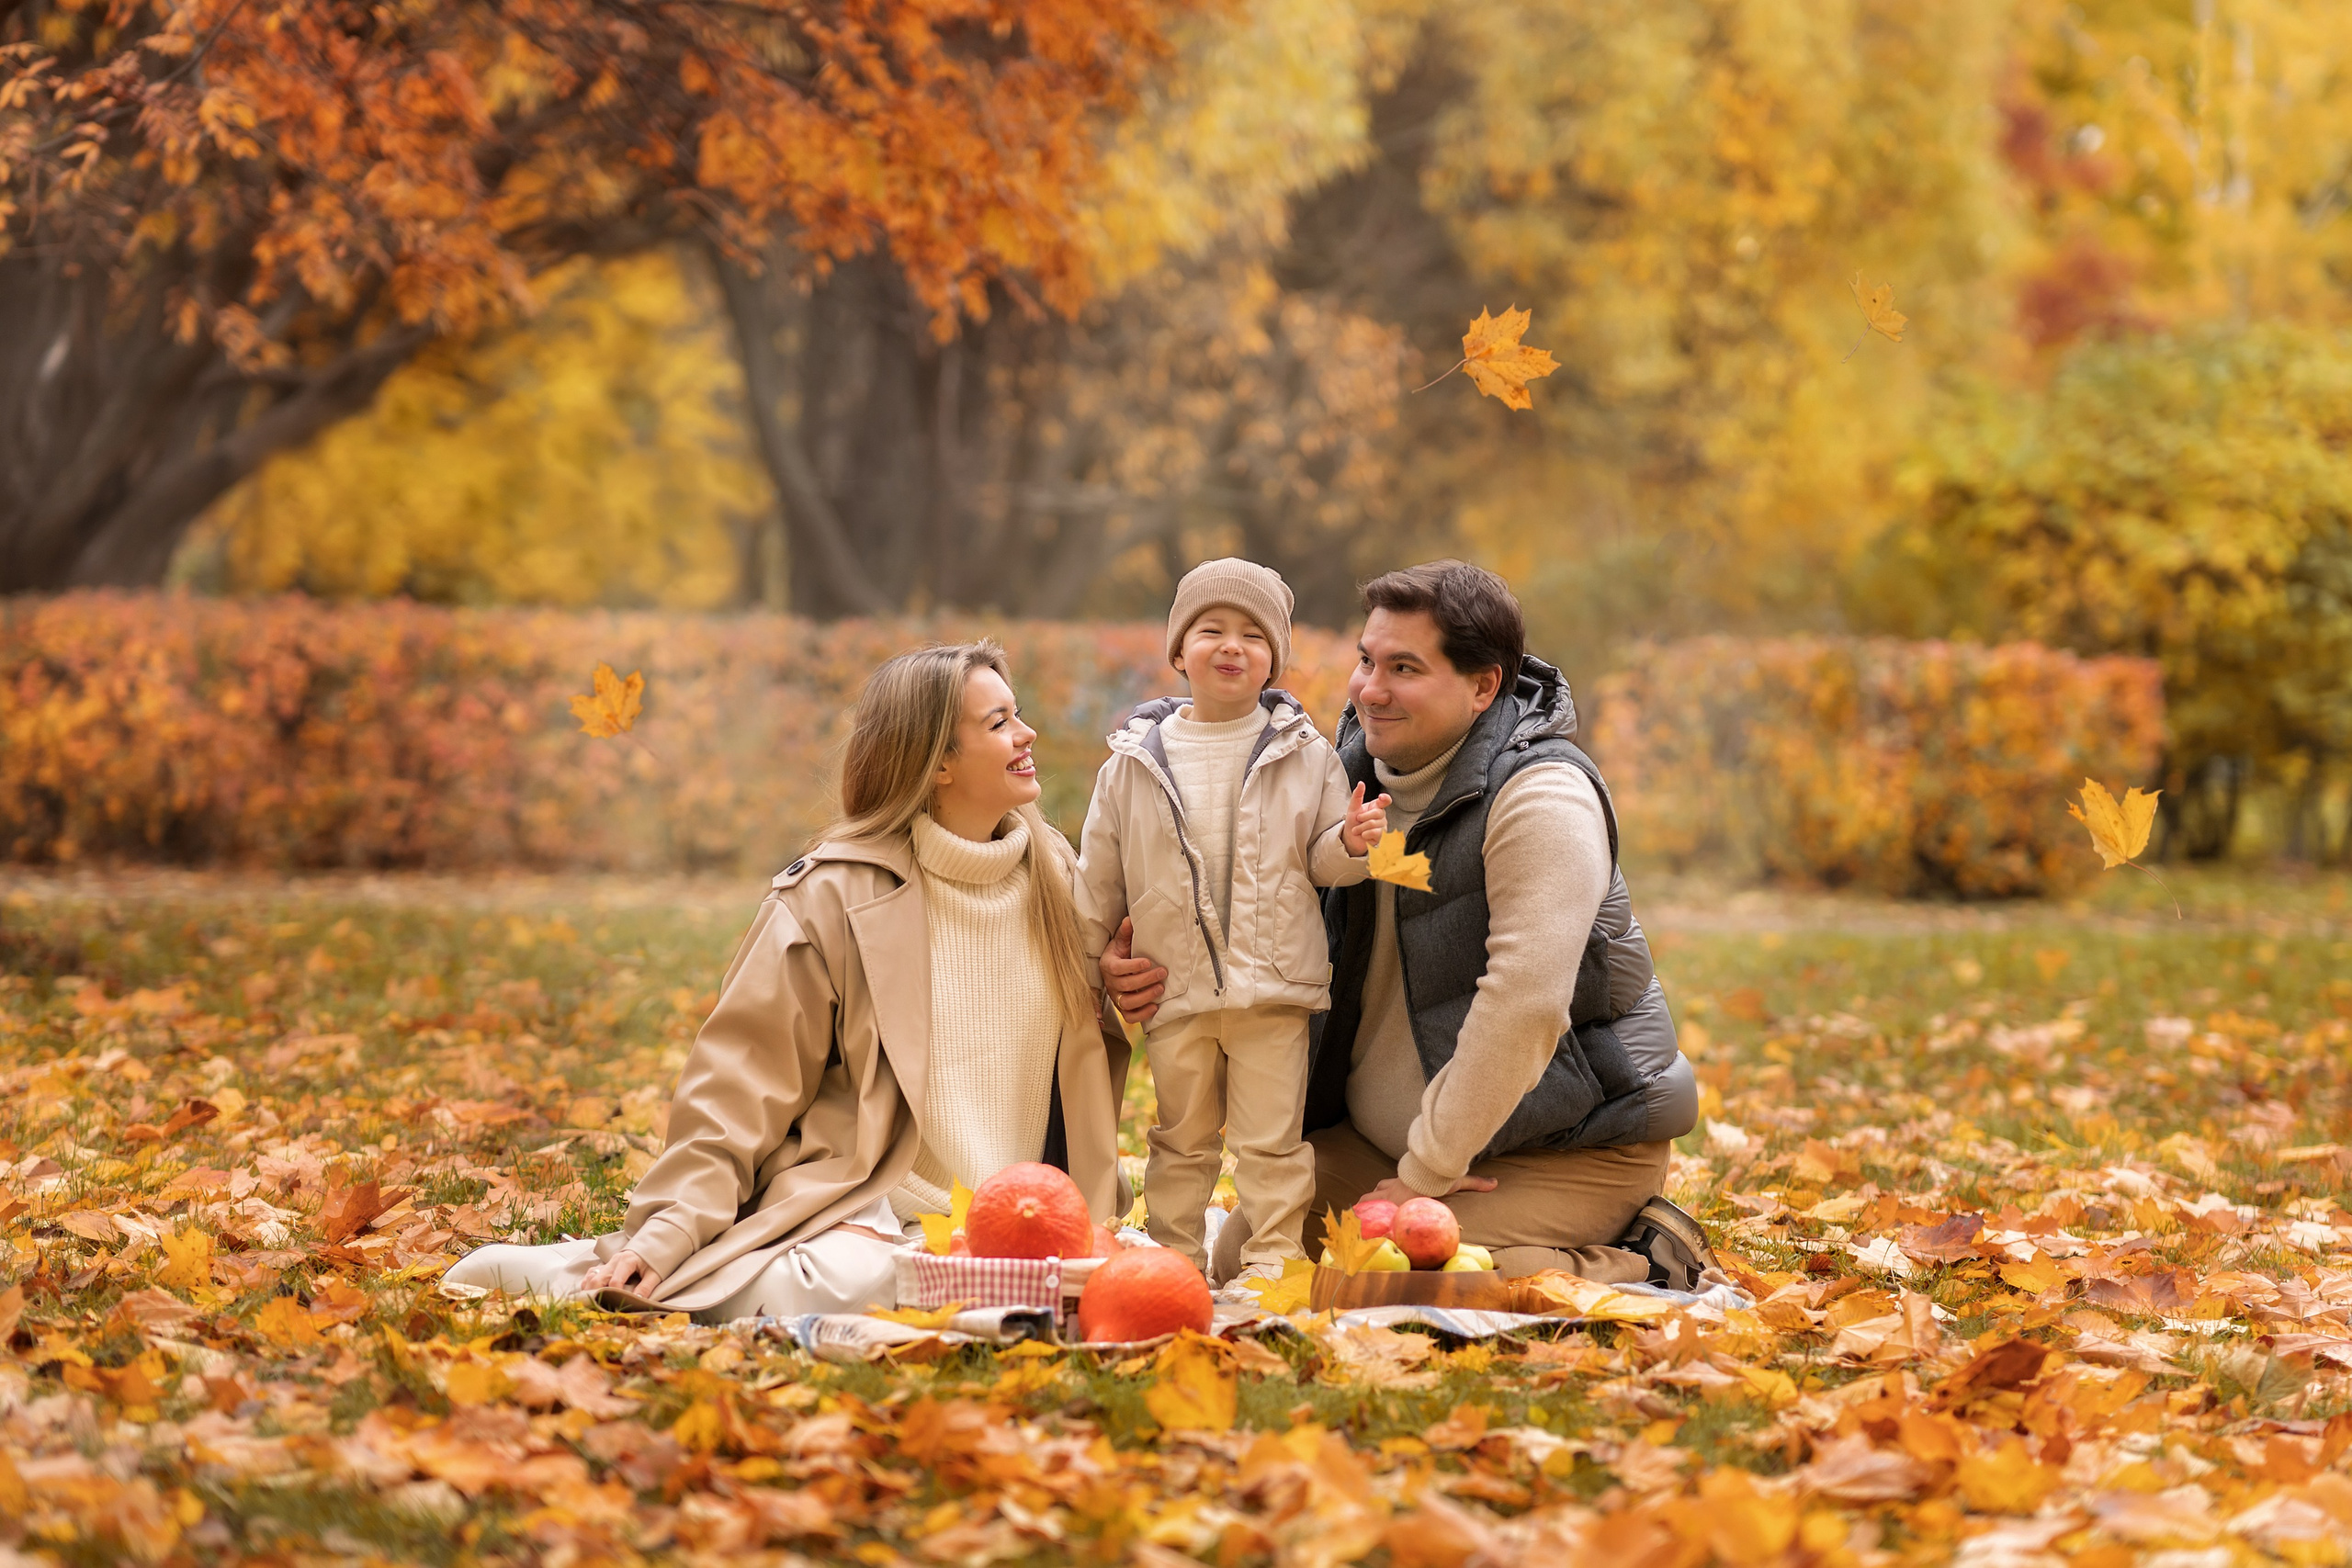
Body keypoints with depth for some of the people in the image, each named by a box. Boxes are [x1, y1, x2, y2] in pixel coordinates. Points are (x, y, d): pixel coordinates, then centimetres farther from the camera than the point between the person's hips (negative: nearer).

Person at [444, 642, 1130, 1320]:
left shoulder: (1054, 876, 12)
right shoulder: (836, 895, -4)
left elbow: (1092, 1055, 25)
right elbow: (744, 1079, -6)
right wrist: (669, 1233, -16)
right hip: (866, 1209, -6)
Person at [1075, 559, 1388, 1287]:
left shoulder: (1304, 754, 1)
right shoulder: (1134, 762, 2)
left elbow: (1320, 860, 6)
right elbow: (1100, 876, 10)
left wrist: (1349, 844, -17)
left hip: (1274, 987, -1)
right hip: (1176, 990, 1)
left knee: (1271, 1141, 1)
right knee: (1181, 1139, 13)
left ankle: (1271, 1261, 11)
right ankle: (1173, 1261, 23)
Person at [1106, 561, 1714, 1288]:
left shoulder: (1541, 797, -21)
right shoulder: (1356, 770, 3)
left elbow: (1525, 1004, -29)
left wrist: (1428, 1172, -25)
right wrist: (1170, 967, -11)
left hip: (1569, 1142, -9)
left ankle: (1639, 1266, -2)